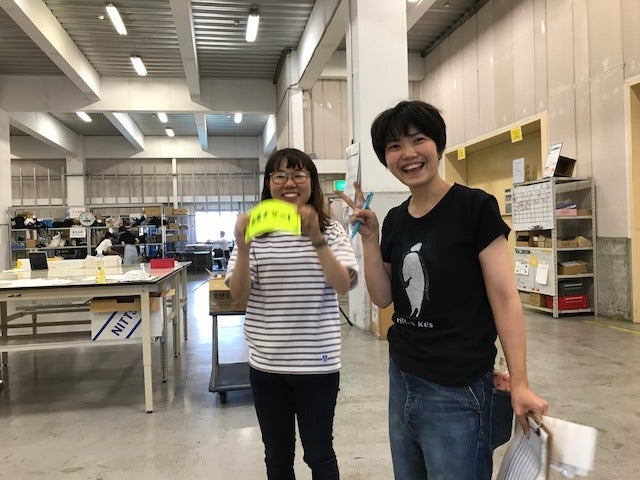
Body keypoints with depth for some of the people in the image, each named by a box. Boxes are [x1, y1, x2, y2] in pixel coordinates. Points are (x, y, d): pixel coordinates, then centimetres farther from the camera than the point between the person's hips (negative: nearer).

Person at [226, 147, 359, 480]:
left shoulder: (331, 231, -2)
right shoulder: (255, 231, -1)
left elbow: (343, 286, -16)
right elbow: (238, 295, -8)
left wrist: (317, 240, -29)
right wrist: (243, 248, -25)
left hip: (318, 363, -1)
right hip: (266, 364, 2)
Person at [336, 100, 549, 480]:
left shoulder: (475, 207, -11)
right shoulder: (395, 220, 7)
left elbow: (504, 297, -13)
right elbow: (383, 298, 7)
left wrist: (520, 384, -19)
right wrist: (370, 236, -5)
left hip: (458, 391, -6)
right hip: (403, 380, 6)